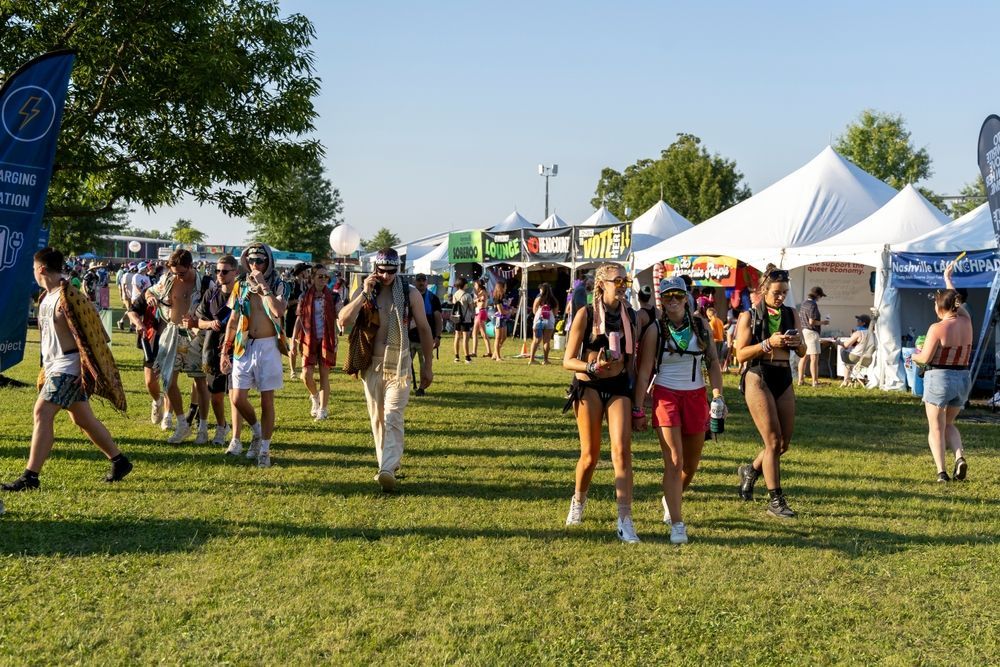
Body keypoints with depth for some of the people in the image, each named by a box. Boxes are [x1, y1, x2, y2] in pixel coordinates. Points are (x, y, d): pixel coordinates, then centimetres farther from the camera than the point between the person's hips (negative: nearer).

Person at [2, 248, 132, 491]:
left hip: (69, 366, -10)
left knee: (42, 412, -15)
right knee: (83, 419, 14)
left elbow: (82, 333, -21)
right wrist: (45, 368, 23)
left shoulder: (66, 296, -16)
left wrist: (84, 369, -24)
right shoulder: (47, 298, 13)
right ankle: (120, 462, 24)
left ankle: (30, 477, -13)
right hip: (54, 366, 10)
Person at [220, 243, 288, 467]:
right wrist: (225, 351, 9)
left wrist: (263, 286, -18)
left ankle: (264, 450, 11)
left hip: (268, 347, -3)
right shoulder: (241, 286, 8)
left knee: (267, 400, 1)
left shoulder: (277, 286, -1)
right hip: (244, 346, 3)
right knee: (237, 398, 0)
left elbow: (279, 311, -21)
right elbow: (233, 321, 12)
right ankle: (257, 431, 28)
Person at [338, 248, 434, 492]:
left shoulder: (410, 294, -2)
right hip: (371, 364, 3)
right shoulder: (363, 292, 3)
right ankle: (386, 465, 23)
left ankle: (389, 469, -22)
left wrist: (427, 365, 5)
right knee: (377, 419, 10)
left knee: (392, 418, -15)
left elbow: (424, 329, 4)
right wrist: (365, 293, -17)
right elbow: (344, 321, -10)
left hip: (398, 364, -3)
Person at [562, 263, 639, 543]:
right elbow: (568, 361, -5)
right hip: (589, 387, -2)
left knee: (622, 450, -13)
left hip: (619, 387, 2)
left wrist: (634, 392, 8)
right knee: (590, 455, 4)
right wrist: (592, 367, -23)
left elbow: (632, 357, 14)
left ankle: (625, 521, -12)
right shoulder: (586, 314, -4)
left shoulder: (630, 316, 6)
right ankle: (578, 502, 35)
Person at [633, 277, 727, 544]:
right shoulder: (655, 330, -4)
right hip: (666, 396, -4)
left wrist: (718, 395, -2)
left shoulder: (700, 325, 5)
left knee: (692, 462, 12)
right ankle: (676, 524, -7)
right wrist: (638, 410, -7)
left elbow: (713, 361, 9)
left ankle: (670, 500, 41)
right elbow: (644, 372, -4)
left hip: (696, 396, 4)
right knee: (674, 461, -12)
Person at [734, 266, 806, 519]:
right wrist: (768, 343, -19)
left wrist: (798, 343, -8)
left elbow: (802, 353, 14)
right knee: (773, 441, -7)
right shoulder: (749, 316, -2)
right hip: (758, 378, -5)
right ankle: (775, 500, 1)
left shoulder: (791, 314, 11)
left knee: (785, 443, 8)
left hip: (784, 379, 5)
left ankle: (751, 470, 35)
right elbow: (741, 354, -8)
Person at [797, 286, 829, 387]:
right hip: (811, 332, -9)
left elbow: (799, 318, 19)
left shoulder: (804, 303, 12)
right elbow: (812, 322, -20)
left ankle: (800, 380, 16)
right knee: (814, 358, -7)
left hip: (803, 331, 9)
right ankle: (815, 381, -7)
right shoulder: (813, 305, -14)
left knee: (804, 357, 13)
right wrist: (822, 322, -5)